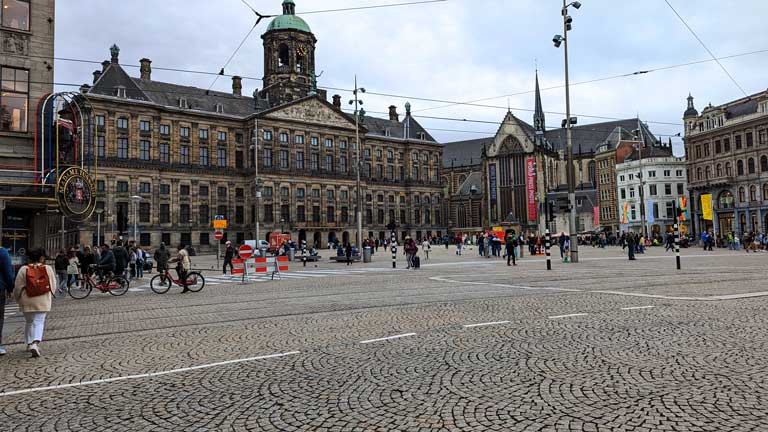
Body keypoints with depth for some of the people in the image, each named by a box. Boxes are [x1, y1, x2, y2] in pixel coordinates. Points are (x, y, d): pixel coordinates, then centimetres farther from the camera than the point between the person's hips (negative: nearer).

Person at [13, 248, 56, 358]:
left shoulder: (23, 270, -4)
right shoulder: (48, 269, -4)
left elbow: (18, 287, -1)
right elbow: (53, 286, 0)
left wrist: (18, 299, 16)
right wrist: (49, 296, 18)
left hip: (27, 301, 1)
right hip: (43, 301, -1)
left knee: (29, 322, 18)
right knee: (39, 322, 1)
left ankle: (30, 343, 25)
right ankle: (35, 343, -18)